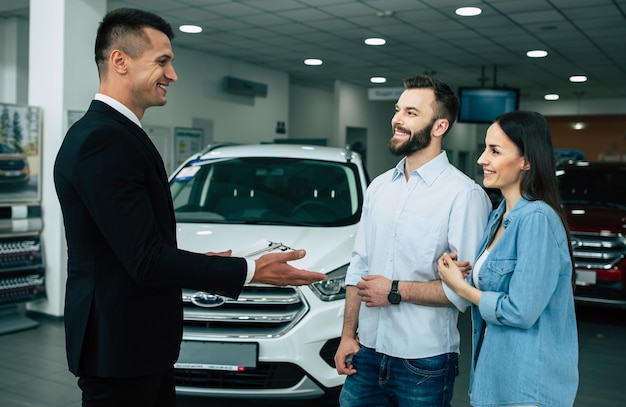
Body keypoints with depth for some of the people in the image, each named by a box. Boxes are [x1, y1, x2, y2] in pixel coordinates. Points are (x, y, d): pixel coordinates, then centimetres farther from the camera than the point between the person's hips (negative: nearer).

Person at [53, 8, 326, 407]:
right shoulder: (105, 140, -21)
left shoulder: (104, 132, 11)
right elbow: (147, 261, -23)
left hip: (141, 341, 10)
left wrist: (195, 262, 16)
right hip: (122, 346, -10)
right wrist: (251, 270, -19)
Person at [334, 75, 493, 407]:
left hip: (424, 363, -5)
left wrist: (395, 291, -14)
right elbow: (359, 266, 11)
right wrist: (348, 335, 8)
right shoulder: (378, 187, 8)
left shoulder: (464, 195, -13)